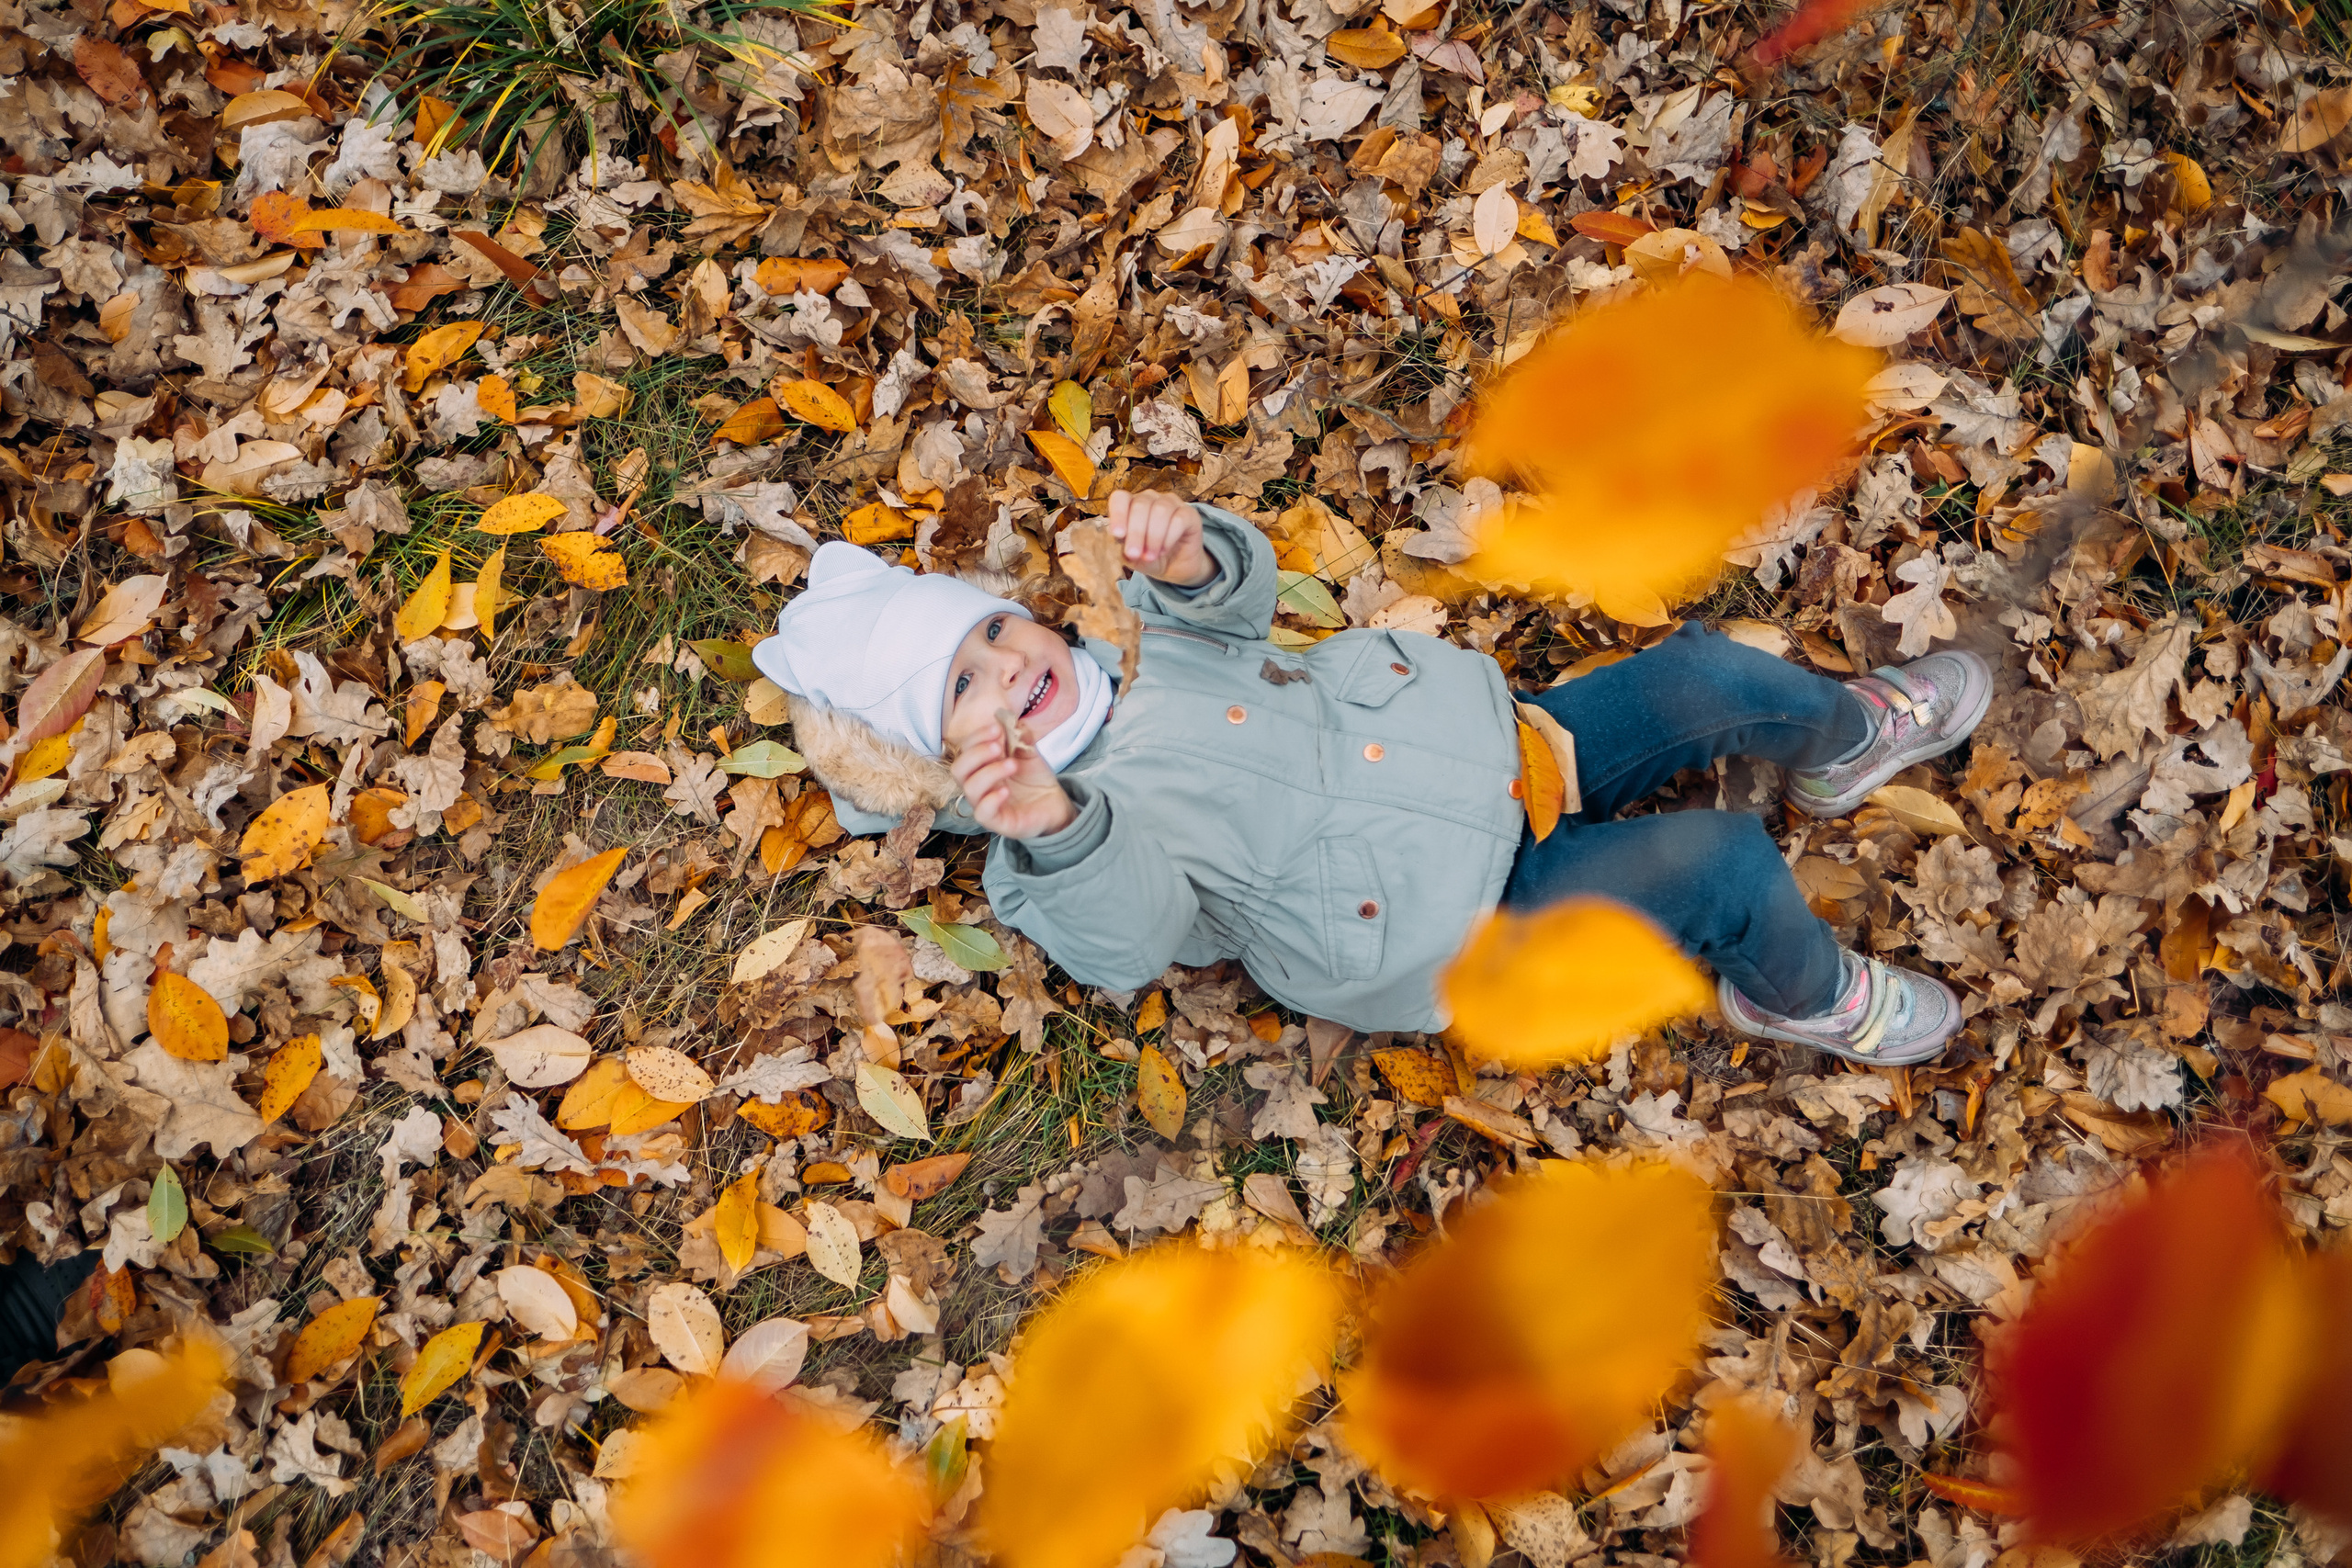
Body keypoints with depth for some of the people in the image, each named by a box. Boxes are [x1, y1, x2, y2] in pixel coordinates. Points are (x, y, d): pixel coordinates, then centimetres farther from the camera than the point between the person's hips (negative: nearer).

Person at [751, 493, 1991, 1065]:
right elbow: (1131, 930, -35)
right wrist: (1052, 825, -58)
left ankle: (1843, 736, 32)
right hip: (1474, 932, -6)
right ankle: (1808, 996, 15)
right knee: (1730, 866, -19)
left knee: (1703, 676, -3)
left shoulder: (1136, 644, 7)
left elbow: (1240, 594, -1)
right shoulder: (1064, 856, -15)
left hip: (1498, 749, 7)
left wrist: (1191, 559, -26)